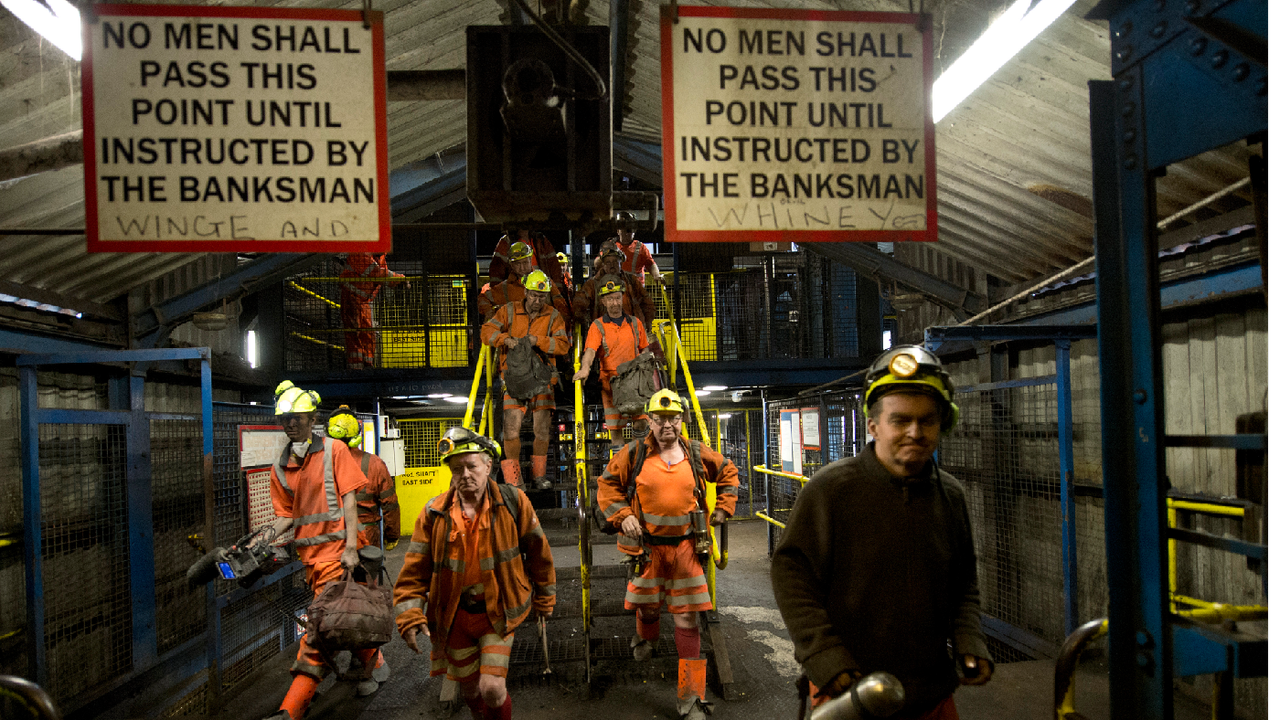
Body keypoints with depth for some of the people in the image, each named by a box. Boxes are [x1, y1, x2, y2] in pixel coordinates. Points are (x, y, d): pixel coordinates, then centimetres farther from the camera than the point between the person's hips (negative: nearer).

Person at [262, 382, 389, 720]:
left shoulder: (334, 450, -4)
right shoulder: (280, 467, 11)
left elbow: (349, 500, -8)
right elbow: (287, 515, 12)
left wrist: (351, 547, -14)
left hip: (335, 549, -5)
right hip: (309, 553, 5)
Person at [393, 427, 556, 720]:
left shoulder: (512, 502, -10)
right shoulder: (434, 514, -7)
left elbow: (538, 552, 2)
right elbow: (415, 570, -3)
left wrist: (544, 598, 9)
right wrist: (410, 616, -13)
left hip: (498, 611, -2)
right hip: (455, 615, 2)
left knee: (492, 688, -14)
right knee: (470, 690, 17)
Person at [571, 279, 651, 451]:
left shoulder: (635, 322, 13)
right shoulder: (597, 326, 3)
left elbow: (645, 349, 19)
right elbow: (590, 349, -13)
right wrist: (585, 368, -32)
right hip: (610, 380, -2)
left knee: (641, 423, -5)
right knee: (614, 427, -1)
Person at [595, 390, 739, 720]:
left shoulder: (697, 454, 2)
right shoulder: (634, 453, -4)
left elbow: (728, 472, 18)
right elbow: (607, 485, 4)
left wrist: (723, 507, 10)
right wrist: (622, 516, -9)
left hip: (686, 547, 1)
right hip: (647, 546, -1)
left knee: (687, 621, 0)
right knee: (648, 607, 16)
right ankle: (645, 638, 55)